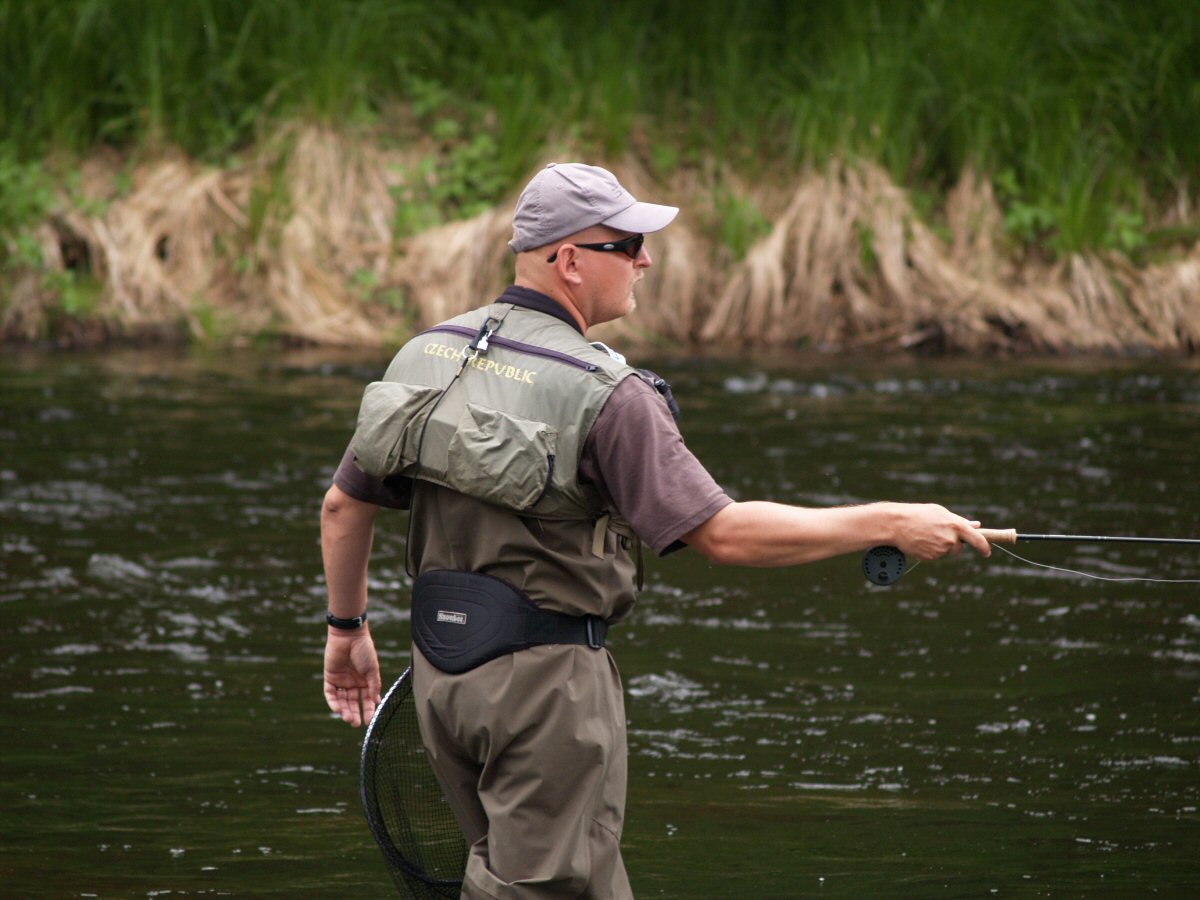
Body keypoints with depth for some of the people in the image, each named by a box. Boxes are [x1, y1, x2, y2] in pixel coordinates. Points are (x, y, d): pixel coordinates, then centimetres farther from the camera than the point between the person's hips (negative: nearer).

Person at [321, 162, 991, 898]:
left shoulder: (431, 355, 4)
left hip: (441, 667, 8)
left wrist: (348, 629, 26)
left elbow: (344, 506, 11)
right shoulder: (603, 394, -18)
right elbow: (723, 533, -21)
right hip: (544, 676, -8)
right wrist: (889, 525, -16)